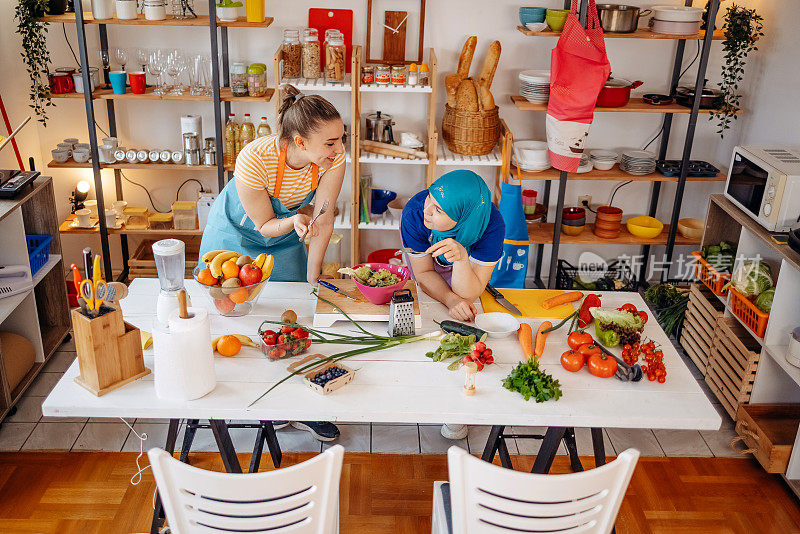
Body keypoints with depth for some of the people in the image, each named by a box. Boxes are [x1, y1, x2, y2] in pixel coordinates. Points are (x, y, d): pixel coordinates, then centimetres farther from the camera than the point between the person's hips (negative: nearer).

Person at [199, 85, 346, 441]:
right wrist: (294, 221, -45)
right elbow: (264, 226, -24)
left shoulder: (333, 157, -28)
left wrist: (312, 281, -12)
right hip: (236, 235, -3)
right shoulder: (254, 161, -38)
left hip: (284, 238, 3)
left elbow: (323, 220, -17)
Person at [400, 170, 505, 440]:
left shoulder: (491, 225, -41)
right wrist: (451, 299, -42)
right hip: (427, 265, 1)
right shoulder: (415, 211, -38)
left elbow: (470, 293, -36)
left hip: (468, 268, -1)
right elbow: (424, 273, -24)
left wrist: (461, 257, -55)